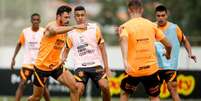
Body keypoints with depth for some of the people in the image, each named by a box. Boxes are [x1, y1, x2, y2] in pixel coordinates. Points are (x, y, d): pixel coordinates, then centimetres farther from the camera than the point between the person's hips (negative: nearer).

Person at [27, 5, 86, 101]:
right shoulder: (51, 26, -17)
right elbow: (56, 30, -45)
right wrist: (75, 27, -51)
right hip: (42, 66, -6)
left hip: (56, 66, 6)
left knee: (74, 87, -13)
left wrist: (63, 59, 12)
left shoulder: (64, 30, 6)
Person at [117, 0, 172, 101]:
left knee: (124, 93, 22)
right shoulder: (151, 25, 5)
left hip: (134, 70, -1)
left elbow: (124, 39, -27)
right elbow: (168, 45, 7)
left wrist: (125, 61, -39)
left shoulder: (125, 26, -4)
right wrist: (168, 55, 30)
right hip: (151, 69, 1)